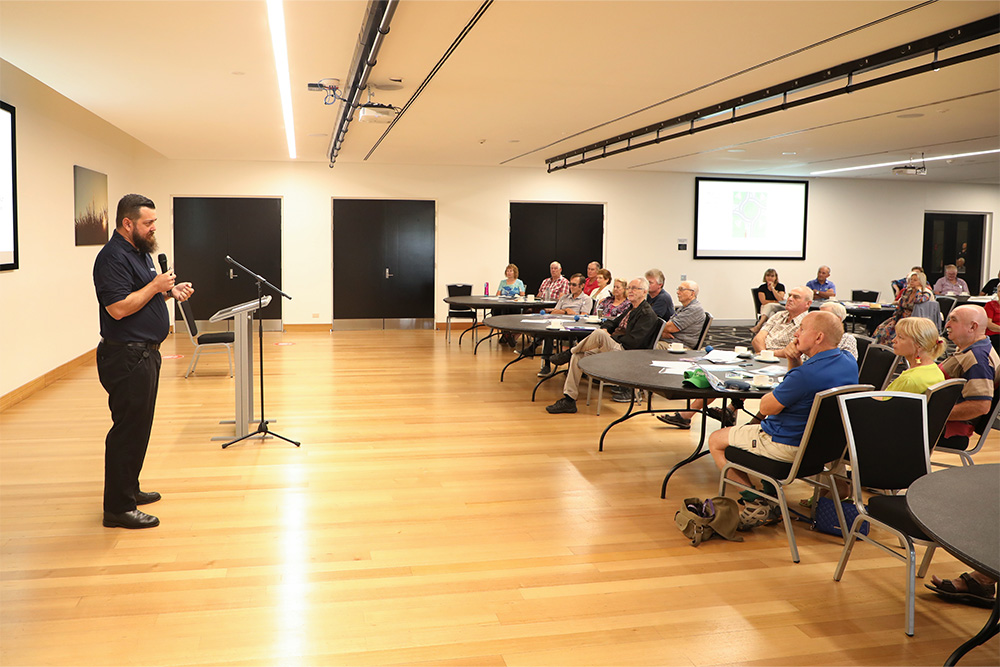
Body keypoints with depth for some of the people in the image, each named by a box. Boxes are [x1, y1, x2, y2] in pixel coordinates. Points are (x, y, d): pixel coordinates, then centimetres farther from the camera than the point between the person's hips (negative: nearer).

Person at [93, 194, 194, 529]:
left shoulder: (140, 252, 15)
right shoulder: (113, 257, -18)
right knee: (128, 429, -6)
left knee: (138, 426, 18)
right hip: (126, 356, -11)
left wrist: (170, 291, 7)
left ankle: (129, 489, 32)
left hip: (144, 353, 11)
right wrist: (156, 286, -20)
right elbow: (118, 308, -26)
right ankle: (118, 508, 2)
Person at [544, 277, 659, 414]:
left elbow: (633, 341, -16)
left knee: (599, 334, -33)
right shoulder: (631, 310, 25)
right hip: (613, 349, 9)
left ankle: (569, 352, -9)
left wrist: (609, 338, -7)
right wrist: (605, 329, 4)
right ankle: (569, 400, -11)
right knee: (578, 356, -10)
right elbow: (612, 323, 29)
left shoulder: (648, 314, -5)